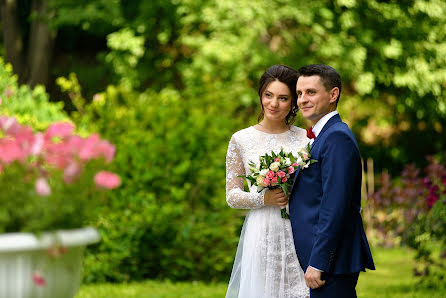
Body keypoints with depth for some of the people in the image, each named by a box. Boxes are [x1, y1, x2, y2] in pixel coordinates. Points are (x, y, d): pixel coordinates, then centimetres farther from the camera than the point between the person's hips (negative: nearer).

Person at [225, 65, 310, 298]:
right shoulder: (241, 140, 4)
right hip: (261, 233, -1)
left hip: (299, 233, 1)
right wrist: (264, 199, -12)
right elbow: (232, 196, 5)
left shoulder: (305, 139, 7)